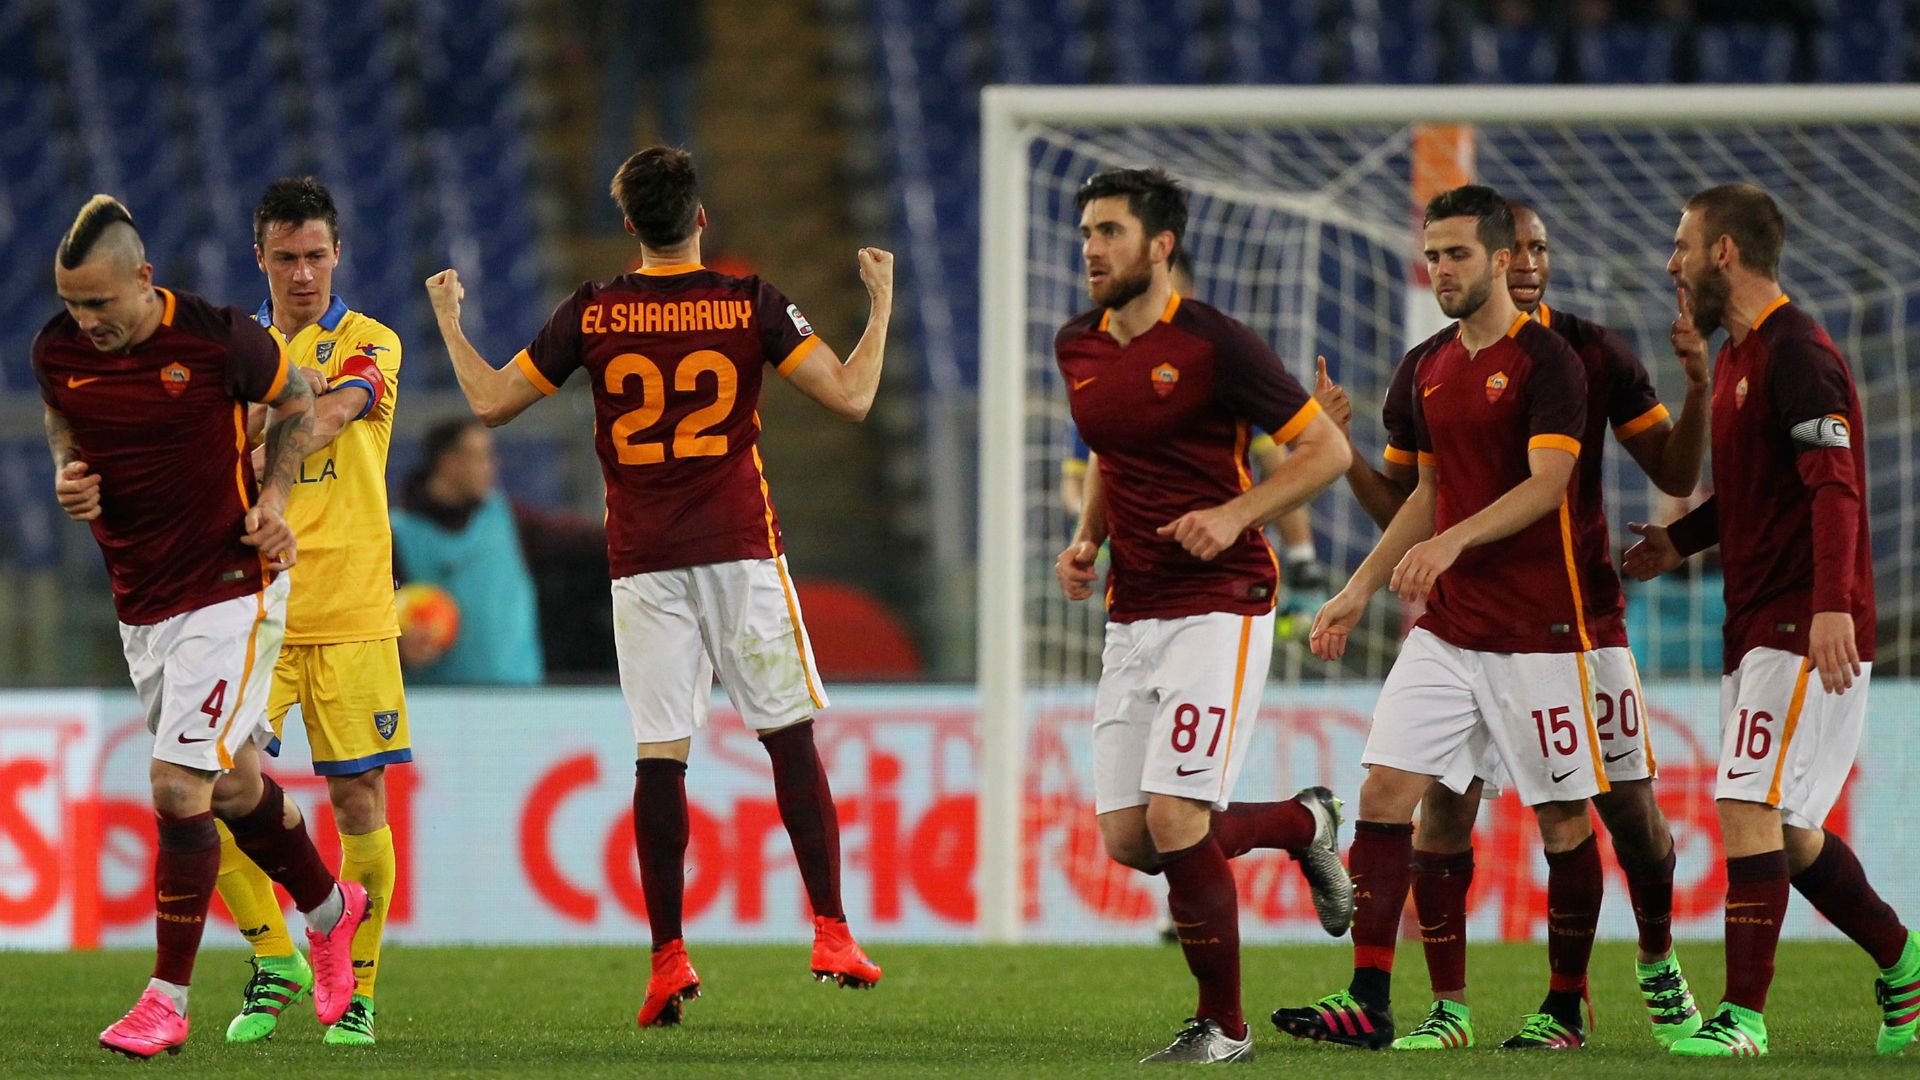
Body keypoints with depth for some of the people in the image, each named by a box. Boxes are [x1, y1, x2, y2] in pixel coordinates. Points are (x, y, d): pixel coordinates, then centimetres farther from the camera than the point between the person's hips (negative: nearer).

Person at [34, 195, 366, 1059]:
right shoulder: (58, 350, -5)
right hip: (139, 603, 6)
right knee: (231, 784, 17)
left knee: (179, 785, -13)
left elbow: (295, 405, 2)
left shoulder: (219, 340, -17)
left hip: (229, 590, -5)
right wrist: (68, 473, -4)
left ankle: (167, 1001, -7)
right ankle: (328, 909, 44)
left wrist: (272, 497, -10)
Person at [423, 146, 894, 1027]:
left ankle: (667, 957, -3)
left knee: (659, 755, 0)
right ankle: (831, 932, -2)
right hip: (739, 550, -1)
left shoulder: (593, 315, 1)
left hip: (642, 563, 1)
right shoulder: (751, 303, -2)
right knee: (791, 739, 5)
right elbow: (851, 395, -5)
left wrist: (447, 319, 24)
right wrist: (881, 301, 9)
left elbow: (490, 400, 8)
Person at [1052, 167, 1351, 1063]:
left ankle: (1222, 1024, 1)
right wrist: (1087, 538, 9)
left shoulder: (1213, 344, -12)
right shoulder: (1078, 348, 9)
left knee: (1174, 821, -16)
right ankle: (1304, 823, 29)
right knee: (1127, 840, 3)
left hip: (1219, 604, -7)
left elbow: (1327, 449, -8)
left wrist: (1236, 514, -20)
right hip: (1131, 615, 7)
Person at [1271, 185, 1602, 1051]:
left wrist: (1452, 541, -31)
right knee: (1386, 790, -5)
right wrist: (1360, 590, 18)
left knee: (1563, 818, 1)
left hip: (1537, 630, -7)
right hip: (1446, 625, 7)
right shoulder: (1427, 367, 12)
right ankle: (1367, 1003, -7)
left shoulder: (1546, 360, -9)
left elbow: (1546, 484, -20)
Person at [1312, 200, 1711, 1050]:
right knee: (1444, 804, -10)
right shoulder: (1428, 373, 4)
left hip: (1580, 612, 0)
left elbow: (1675, 477, 3)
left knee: (1628, 808, 2)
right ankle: (1448, 1007, -2)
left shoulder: (1592, 356, 1)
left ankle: (1658, 962, 29)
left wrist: (1696, 392, -12)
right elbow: (1401, 512, 9)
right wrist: (1341, 451, -6)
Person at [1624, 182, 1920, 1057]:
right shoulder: (1736, 354, 17)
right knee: (1789, 830, 13)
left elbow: (1834, 486, -23)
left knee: (1749, 806, -14)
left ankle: (1744, 1012, -14)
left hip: (1806, 629, -10)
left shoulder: (1795, 352, -14)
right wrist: (1682, 540, 15)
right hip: (1756, 625, 10)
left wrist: (1832, 604, -33)